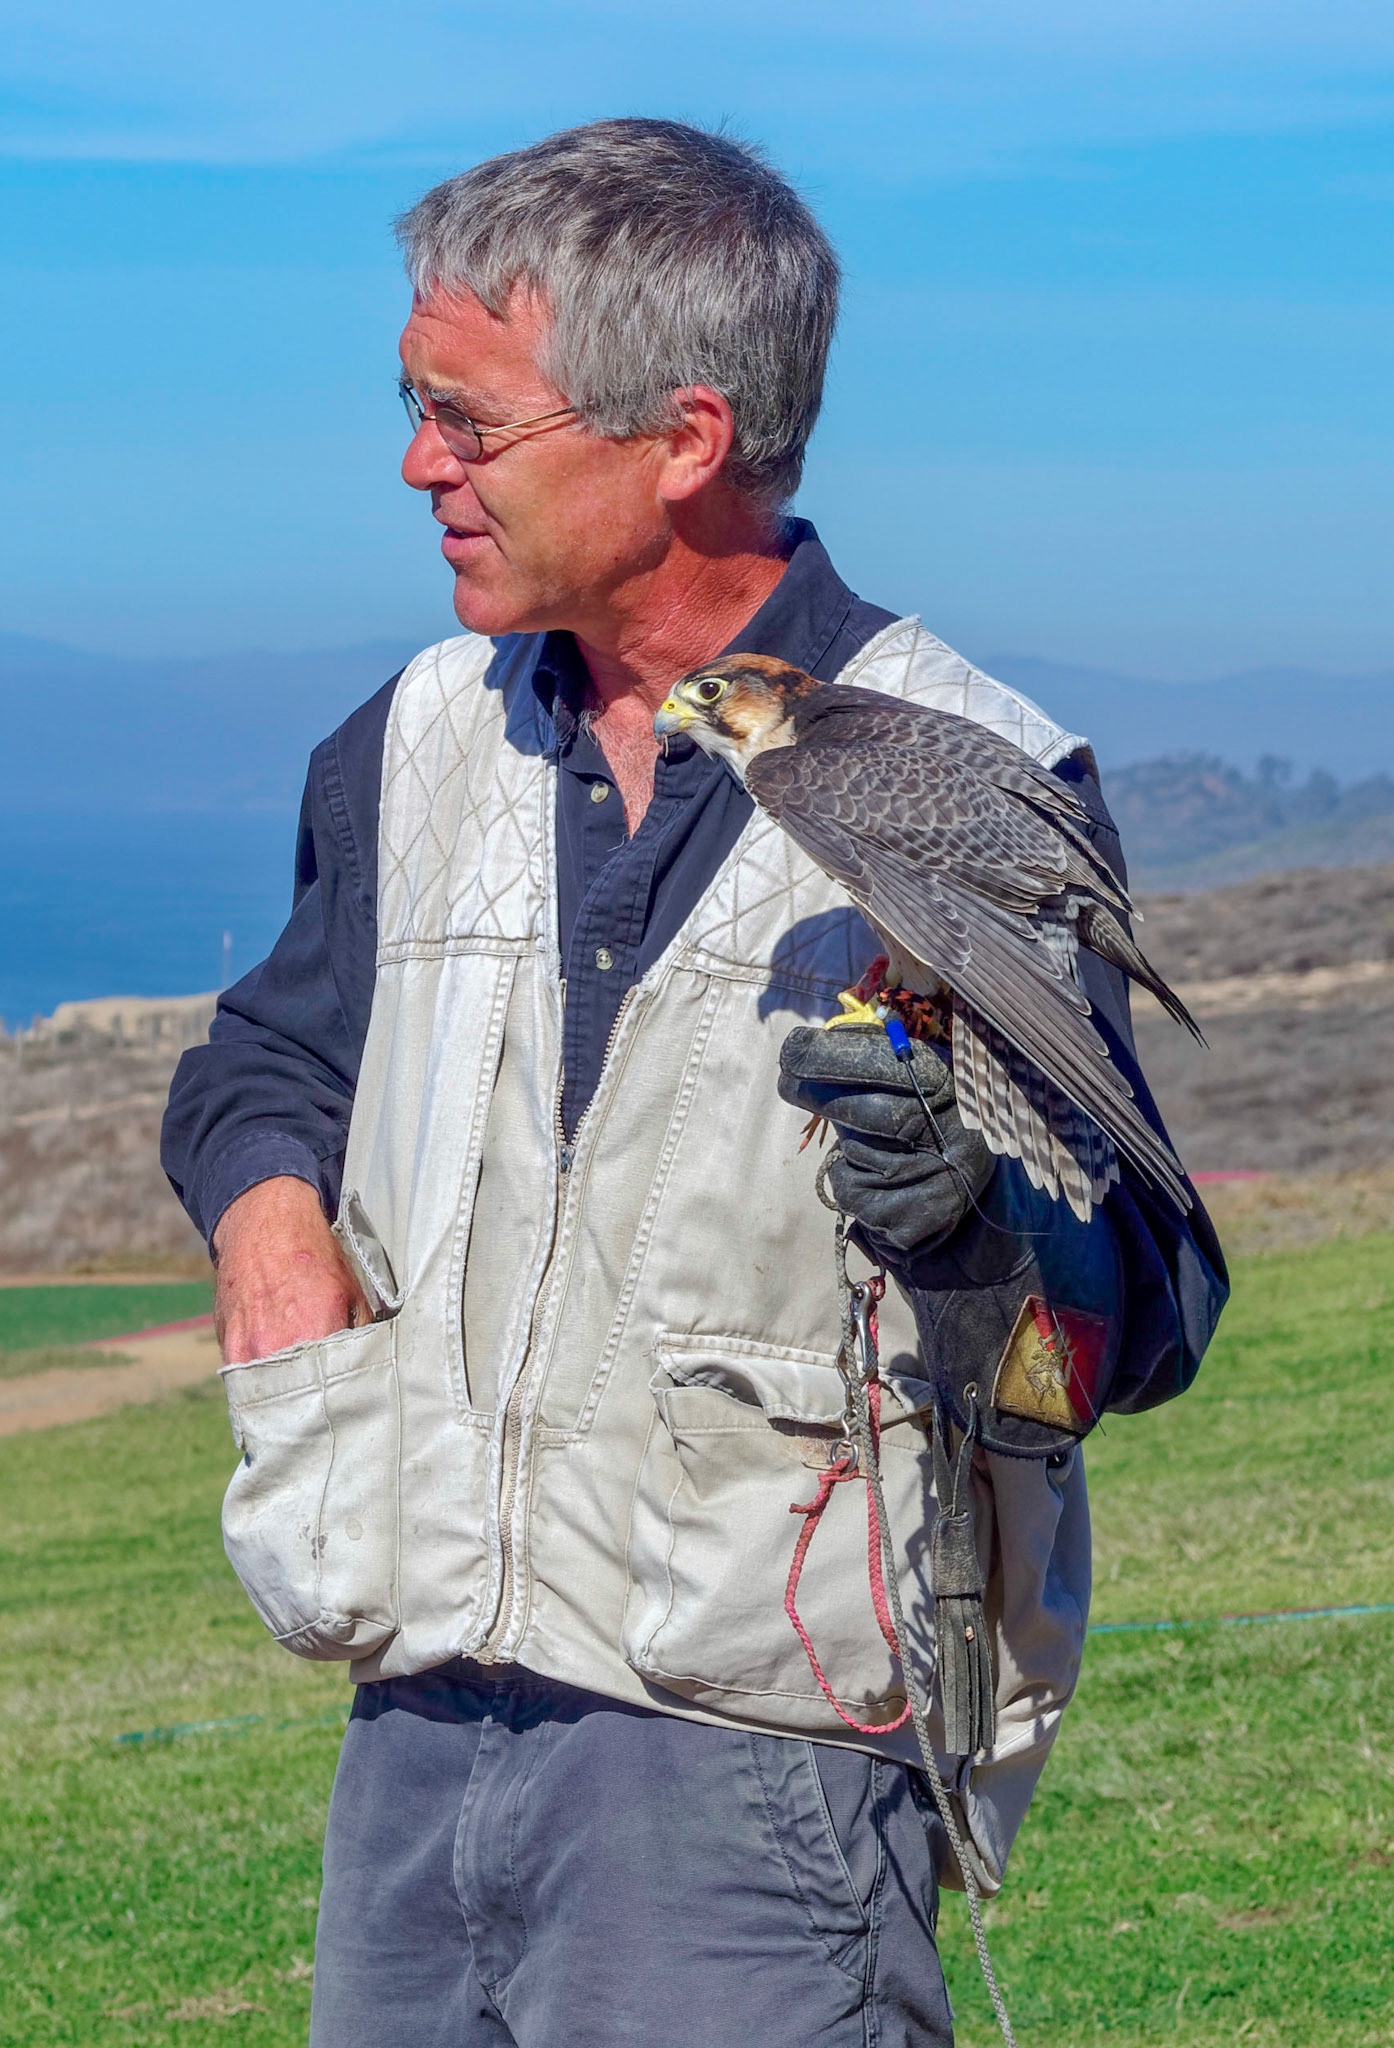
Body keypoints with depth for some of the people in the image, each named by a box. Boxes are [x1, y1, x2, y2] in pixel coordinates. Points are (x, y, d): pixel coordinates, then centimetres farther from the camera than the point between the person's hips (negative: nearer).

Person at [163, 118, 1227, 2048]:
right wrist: (268, 1201, 6)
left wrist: (972, 1208, -28)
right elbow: (271, 1050, 28)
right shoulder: (428, 739, 11)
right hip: (418, 1742, 6)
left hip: (759, 1773, -5)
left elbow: (1150, 1305, -7)